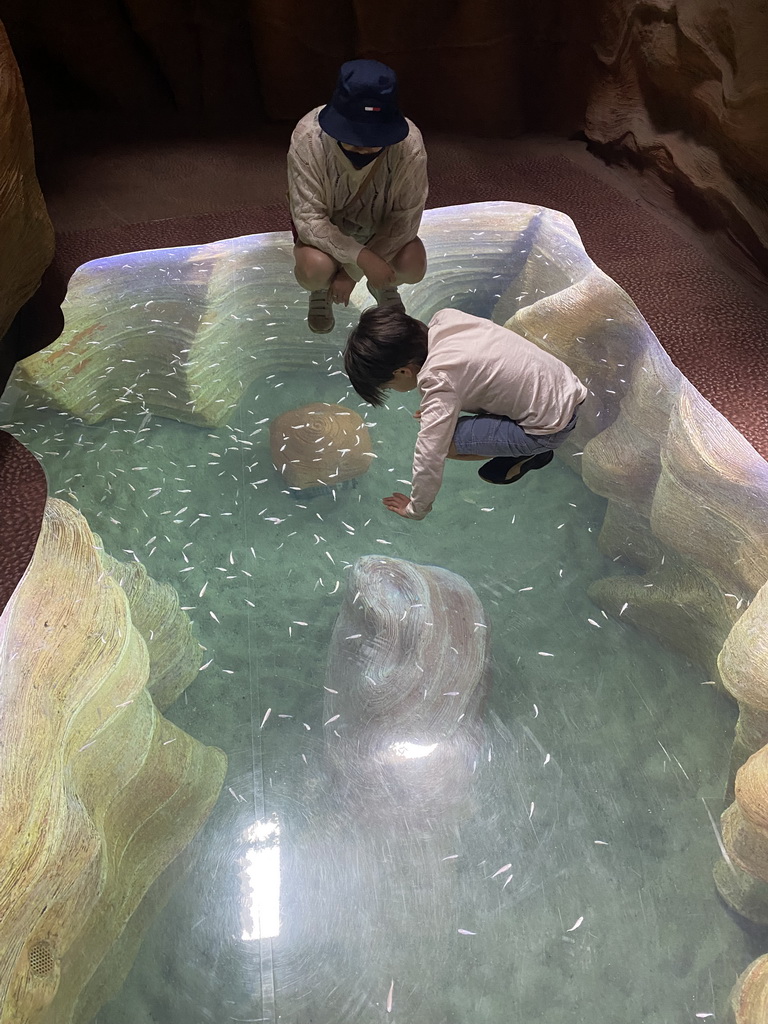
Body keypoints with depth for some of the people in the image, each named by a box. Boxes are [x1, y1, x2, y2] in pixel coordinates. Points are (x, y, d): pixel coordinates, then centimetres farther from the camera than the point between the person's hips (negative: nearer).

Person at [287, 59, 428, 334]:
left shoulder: (409, 144, -29)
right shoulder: (308, 137, -32)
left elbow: (405, 218, -21)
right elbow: (308, 218, -29)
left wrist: (352, 271, -24)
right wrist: (360, 257, -41)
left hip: (382, 224, 1)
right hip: (323, 224, -1)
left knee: (413, 267, -27)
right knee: (314, 269, -32)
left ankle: (383, 286, 12)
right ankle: (322, 291, 8)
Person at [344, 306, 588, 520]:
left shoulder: (438, 383, -26)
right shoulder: (444, 317, -5)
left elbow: (429, 460, -23)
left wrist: (415, 510, -6)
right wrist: (434, 409, 18)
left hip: (549, 428, -8)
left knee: (443, 441, -13)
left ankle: (529, 455, 4)